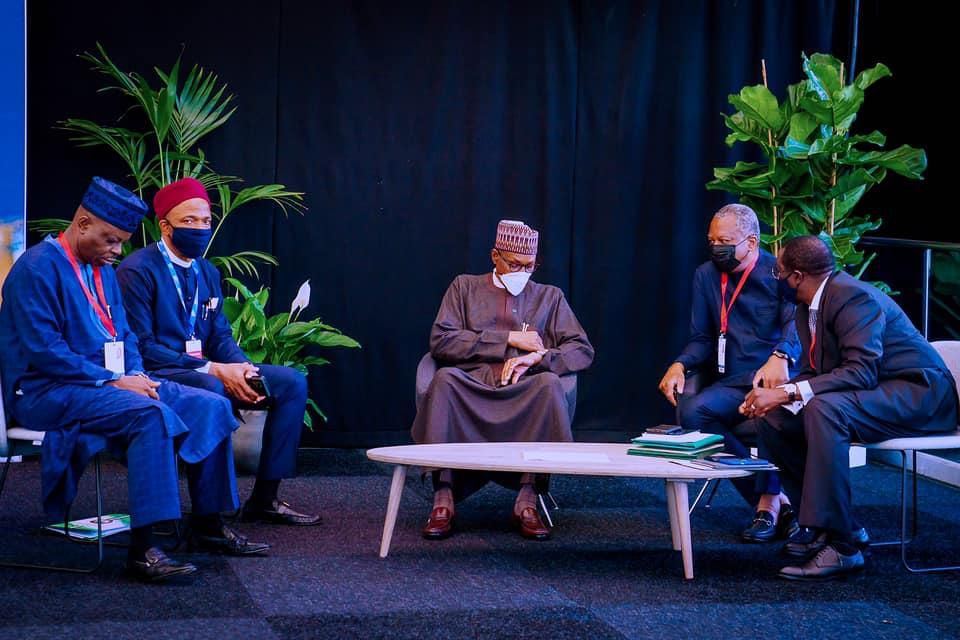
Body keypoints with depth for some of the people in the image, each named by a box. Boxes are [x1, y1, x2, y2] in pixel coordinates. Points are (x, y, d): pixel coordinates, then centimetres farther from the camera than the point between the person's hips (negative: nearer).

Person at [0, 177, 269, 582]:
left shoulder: (103, 270, 15)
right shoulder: (38, 268, -13)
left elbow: (123, 334, 20)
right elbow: (42, 350, -20)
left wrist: (136, 375, -2)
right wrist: (112, 380, -21)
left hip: (109, 381, 9)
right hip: (48, 392, -9)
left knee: (210, 407, -3)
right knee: (149, 414, -34)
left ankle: (208, 526, 4)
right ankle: (141, 549, -34)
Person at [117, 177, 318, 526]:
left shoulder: (207, 272, 14)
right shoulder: (137, 271, -11)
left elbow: (220, 335, 14)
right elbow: (142, 348, -18)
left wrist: (243, 367, -10)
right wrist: (213, 370, -23)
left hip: (203, 370, 8)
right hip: (159, 375, -8)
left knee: (292, 381, -3)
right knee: (212, 391, -39)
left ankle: (264, 499, -3)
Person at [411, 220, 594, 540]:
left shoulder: (549, 297, 22)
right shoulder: (465, 287, 19)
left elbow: (582, 350, 11)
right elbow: (441, 342, 3)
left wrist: (536, 357, -9)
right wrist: (509, 339, -2)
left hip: (524, 394, 1)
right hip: (470, 388, 0)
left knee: (549, 383, -34)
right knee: (444, 378, -35)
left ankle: (527, 501, -34)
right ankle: (443, 499, -35)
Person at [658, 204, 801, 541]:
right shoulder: (706, 276, 14)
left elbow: (796, 323, -16)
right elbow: (702, 339, 18)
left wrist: (780, 357, -39)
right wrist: (680, 364, -6)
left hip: (777, 378, -4)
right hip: (733, 385, 4)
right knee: (692, 412, -28)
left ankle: (768, 503, -18)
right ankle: (778, 501, -19)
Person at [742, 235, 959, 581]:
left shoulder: (853, 296, -20)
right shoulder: (808, 308, 9)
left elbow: (861, 371, -30)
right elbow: (811, 372, 11)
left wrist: (787, 393, -33)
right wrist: (774, 396, -11)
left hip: (917, 395, -10)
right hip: (871, 395, 10)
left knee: (823, 408, -35)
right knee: (774, 418, -3)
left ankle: (840, 546, -33)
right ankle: (825, 521, 5)